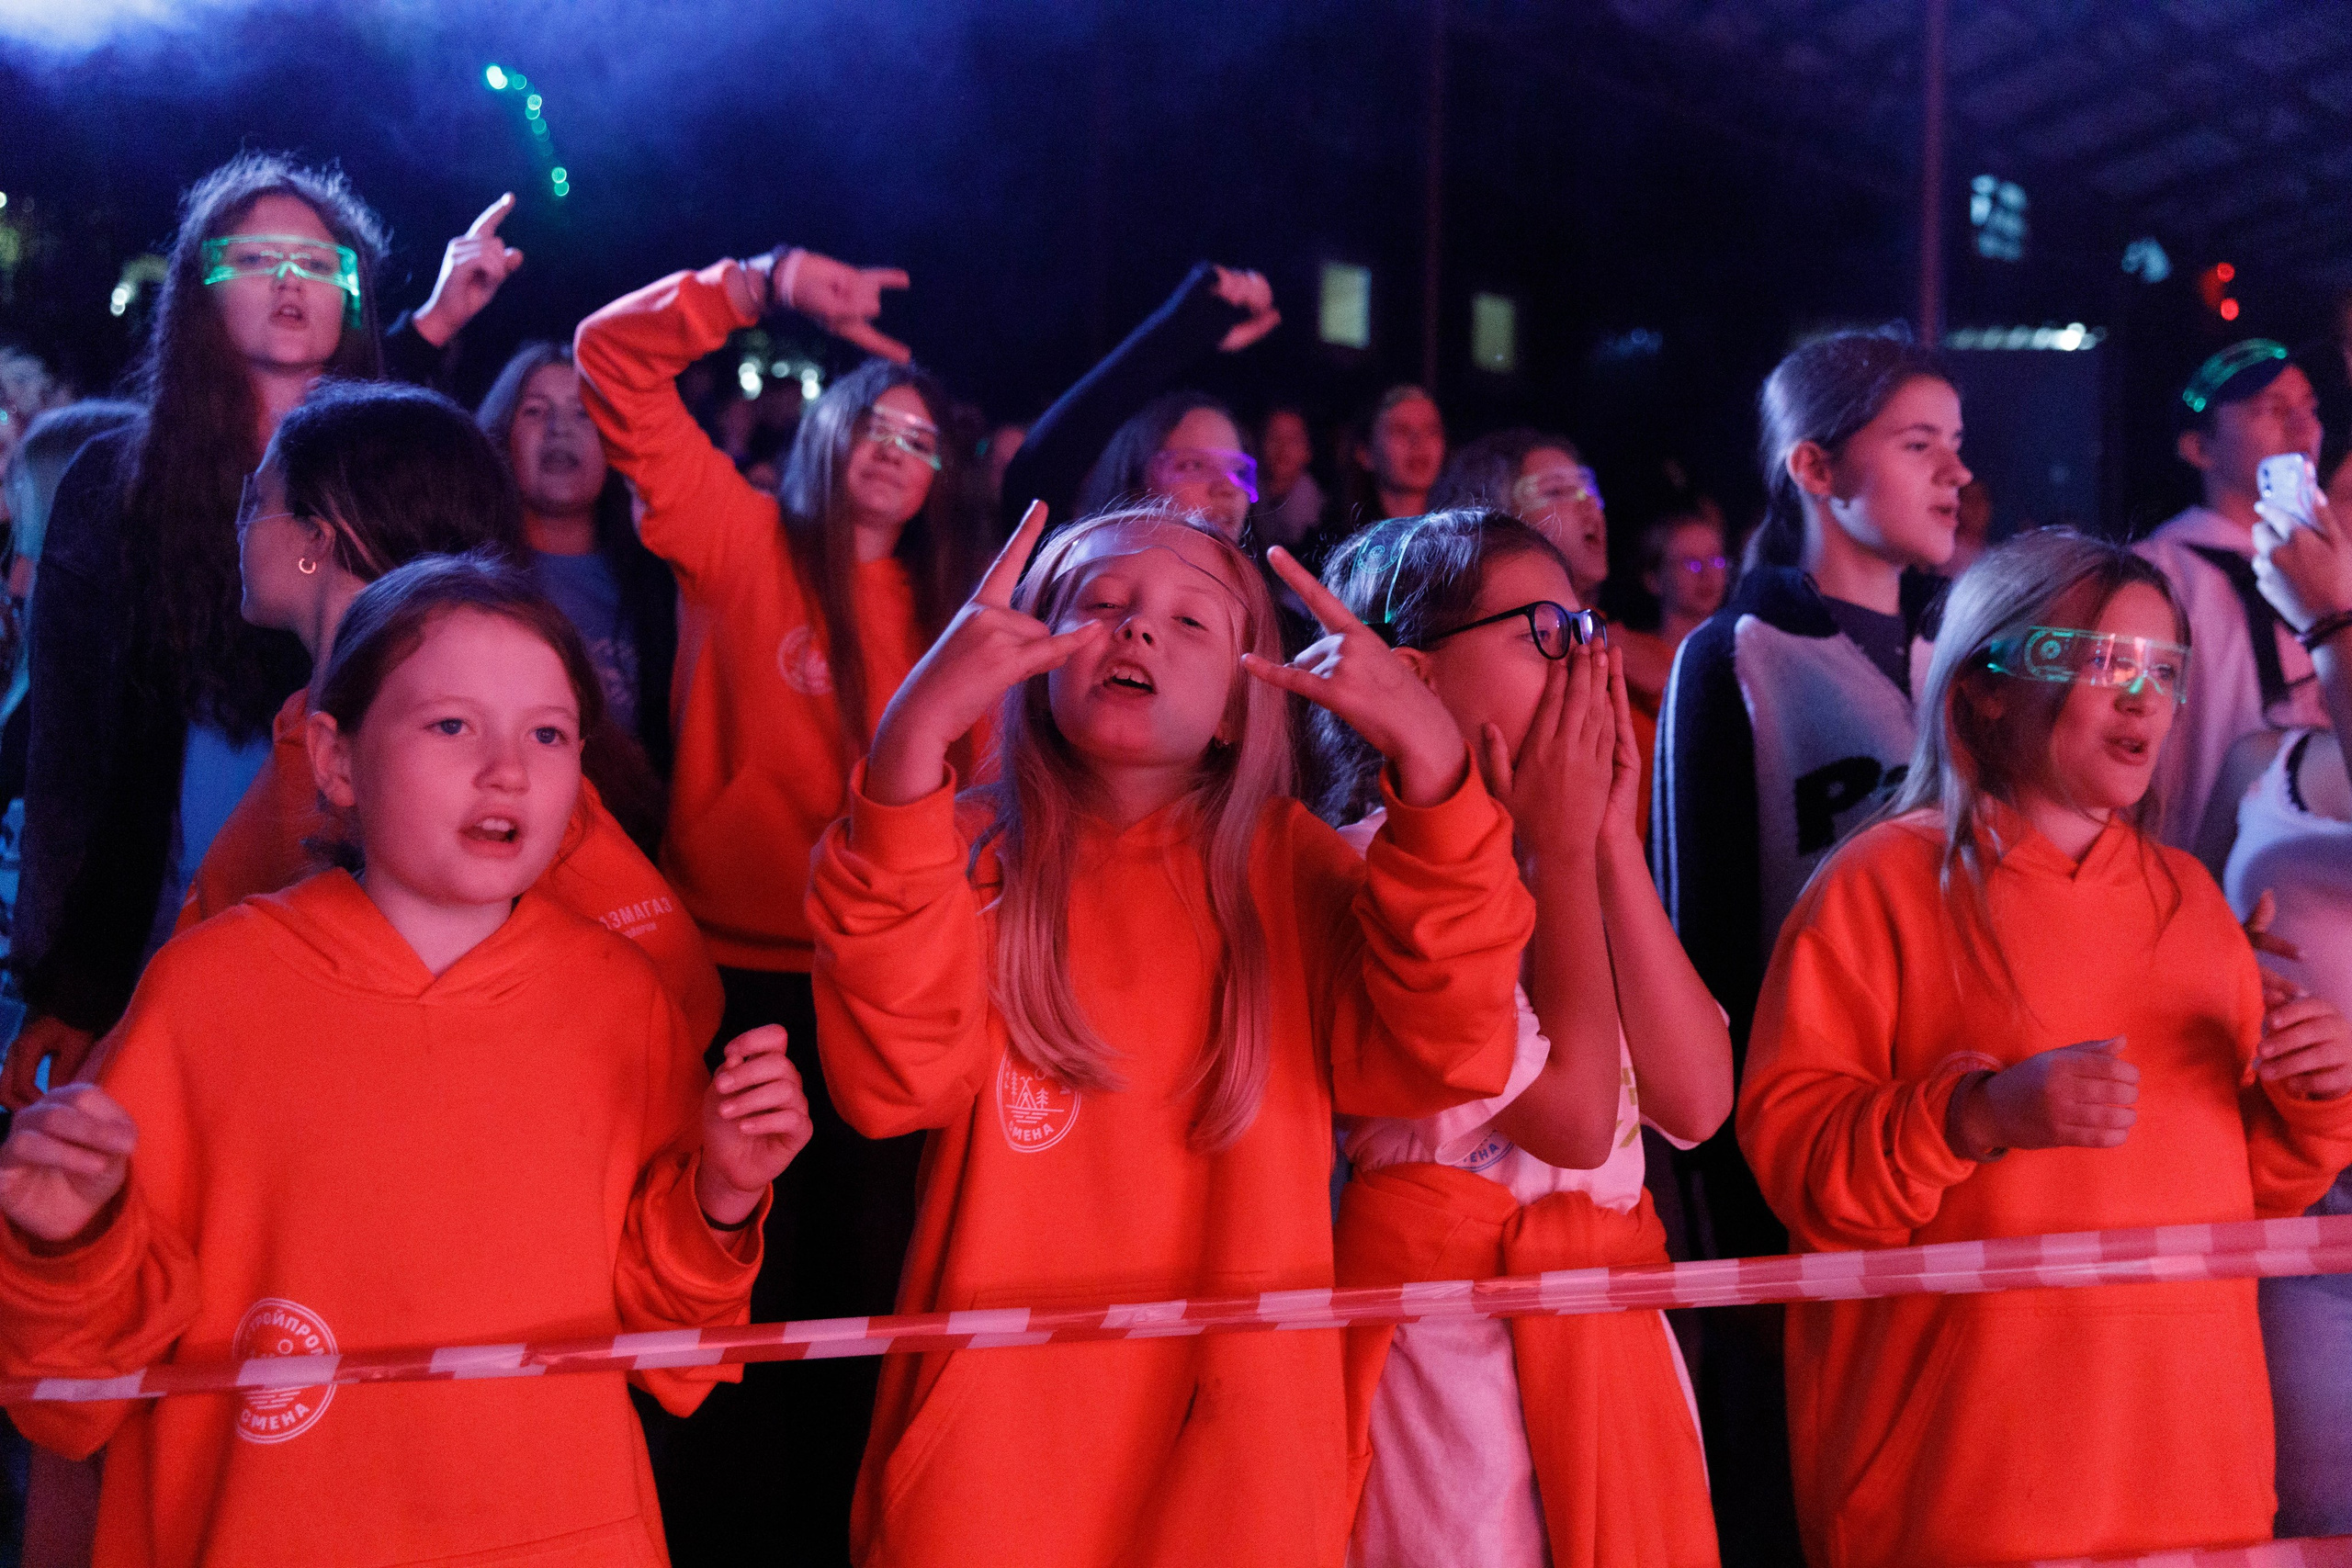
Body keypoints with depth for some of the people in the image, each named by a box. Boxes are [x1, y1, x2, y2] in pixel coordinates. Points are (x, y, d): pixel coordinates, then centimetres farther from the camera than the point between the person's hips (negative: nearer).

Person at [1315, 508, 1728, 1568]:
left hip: (1615, 1331, 7)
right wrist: (1562, 848, -10)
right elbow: (1573, 1118, -18)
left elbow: (1695, 1102, -2)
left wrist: (1612, 841, -3)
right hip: (1455, 1340, -7)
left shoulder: (1580, 869, 13)